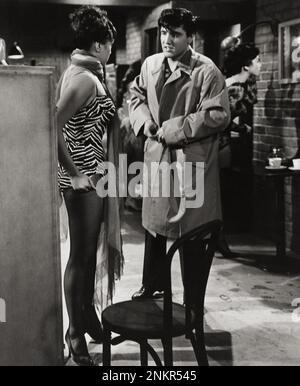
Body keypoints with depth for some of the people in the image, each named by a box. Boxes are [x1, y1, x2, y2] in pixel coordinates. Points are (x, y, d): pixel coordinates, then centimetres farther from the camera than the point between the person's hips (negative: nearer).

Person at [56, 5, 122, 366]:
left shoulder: (80, 71, 11)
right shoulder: (84, 78, -18)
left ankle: (87, 314, 35)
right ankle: (76, 332, 15)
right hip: (84, 177, -9)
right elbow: (54, 126, -26)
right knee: (80, 254, 2)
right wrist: (74, 175, -22)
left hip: (92, 173, 9)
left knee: (89, 250, 19)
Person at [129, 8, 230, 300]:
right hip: (157, 155, 6)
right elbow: (137, 94, 23)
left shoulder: (206, 72, -12)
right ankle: (152, 286, 37)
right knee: (153, 224, 18)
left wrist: (173, 130, -17)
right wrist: (144, 121, 2)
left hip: (191, 160, -6)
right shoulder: (150, 65, 7)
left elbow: (217, 116, -18)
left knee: (190, 233, 2)